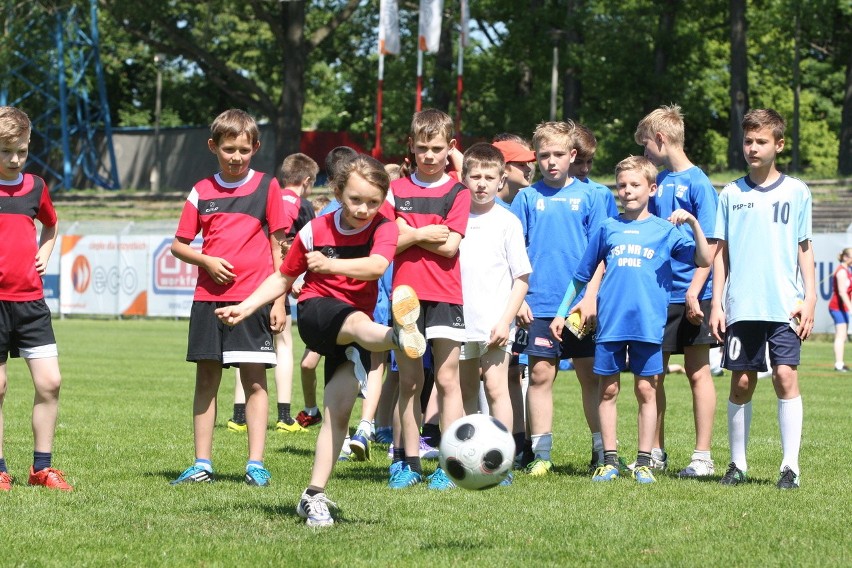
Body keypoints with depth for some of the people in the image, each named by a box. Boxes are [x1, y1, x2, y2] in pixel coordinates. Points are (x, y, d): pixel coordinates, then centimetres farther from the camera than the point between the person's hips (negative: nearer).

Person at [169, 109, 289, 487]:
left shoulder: (267, 187, 3)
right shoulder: (202, 192, 9)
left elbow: (278, 246, 3)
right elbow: (178, 245, 13)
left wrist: (279, 300, -2)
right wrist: (208, 261, -7)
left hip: (253, 297, -3)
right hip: (209, 296, 3)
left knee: (254, 379, -4)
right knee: (206, 379, 5)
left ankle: (256, 465, 0)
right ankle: (202, 464, 10)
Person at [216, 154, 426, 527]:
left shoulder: (383, 229, -4)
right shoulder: (316, 230, -1)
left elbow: (376, 266, -26)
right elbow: (283, 277, 10)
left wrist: (330, 264, -38)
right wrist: (245, 307, 2)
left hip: (356, 323, 2)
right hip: (316, 311, -2)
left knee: (339, 409, -7)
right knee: (358, 322, -39)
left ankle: (315, 495, -4)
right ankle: (396, 335, -77)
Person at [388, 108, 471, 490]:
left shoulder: (457, 193, 2)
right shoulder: (397, 189, 9)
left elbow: (450, 246, -9)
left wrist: (407, 234, -6)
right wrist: (424, 234, -9)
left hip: (445, 296, -2)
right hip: (406, 293, 2)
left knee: (447, 379, -3)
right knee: (409, 381, 6)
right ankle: (409, 462, 10)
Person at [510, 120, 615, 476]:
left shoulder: (589, 196, 5)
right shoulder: (528, 197, 7)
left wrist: (591, 296, -5)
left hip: (580, 304, 0)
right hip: (540, 304, 1)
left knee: (592, 376, 2)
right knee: (541, 375, 1)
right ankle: (540, 453, 5)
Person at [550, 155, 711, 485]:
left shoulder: (665, 231, 7)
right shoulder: (608, 228, 12)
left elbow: (704, 260, -3)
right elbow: (582, 275, 18)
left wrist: (693, 223, -15)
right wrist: (562, 312, 16)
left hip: (648, 324, -2)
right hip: (610, 322, 2)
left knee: (646, 390, 1)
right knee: (608, 389, 3)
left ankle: (644, 463, 7)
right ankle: (609, 461, 10)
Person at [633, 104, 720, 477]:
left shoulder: (697, 183, -9)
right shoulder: (658, 182, 11)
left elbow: (709, 245, -13)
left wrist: (694, 291, -20)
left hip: (690, 296, -7)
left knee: (698, 373, 1)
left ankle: (703, 456, 5)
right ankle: (655, 453, 18)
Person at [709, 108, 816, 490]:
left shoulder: (796, 192, 6)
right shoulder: (731, 194, 8)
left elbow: (804, 249, 8)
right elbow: (721, 252, 10)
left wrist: (809, 299, 0)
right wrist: (717, 304, 3)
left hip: (784, 305, -1)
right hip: (741, 307, 1)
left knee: (786, 376, -11)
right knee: (741, 383, 3)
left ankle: (790, 466, -7)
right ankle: (738, 465, 14)